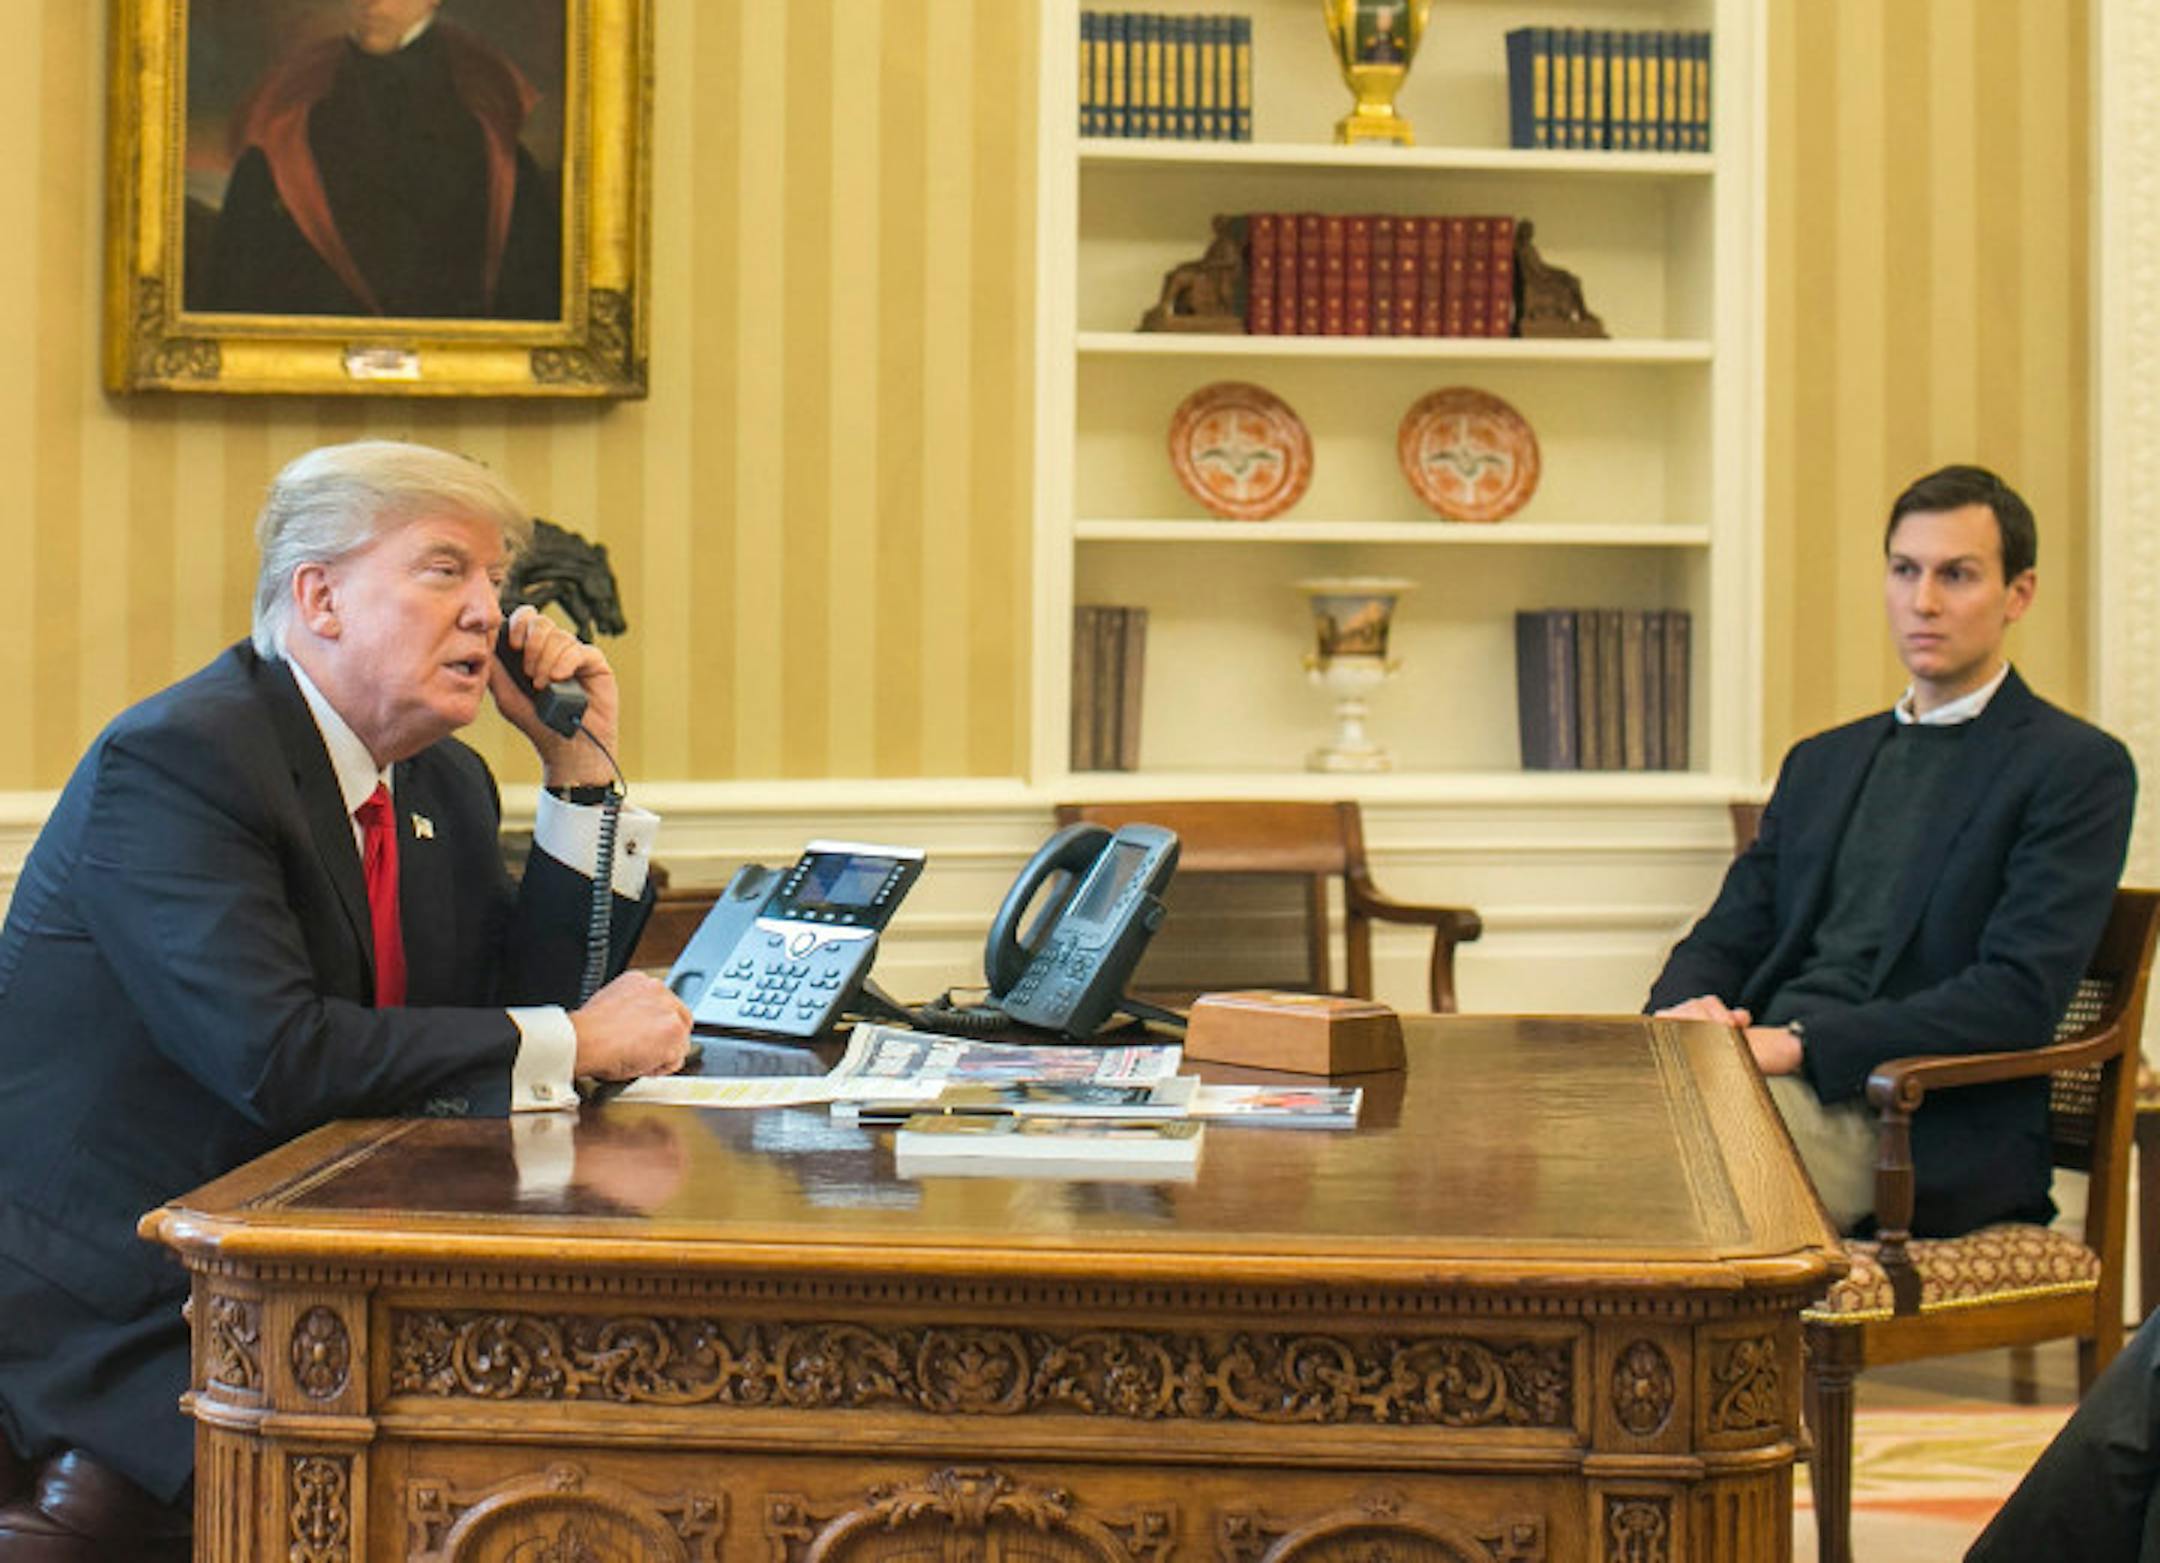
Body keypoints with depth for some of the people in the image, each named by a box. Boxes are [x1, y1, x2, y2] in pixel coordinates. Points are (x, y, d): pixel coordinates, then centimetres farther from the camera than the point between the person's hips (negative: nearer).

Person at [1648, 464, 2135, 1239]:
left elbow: (2021, 995, -11)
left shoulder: (2079, 768, 1)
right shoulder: (1822, 762, 24)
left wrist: (1799, 1044, -18)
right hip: (1768, 1074, 6)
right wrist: (1684, 1007, -6)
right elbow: (1727, 936, 20)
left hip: (1927, 1132, -6)